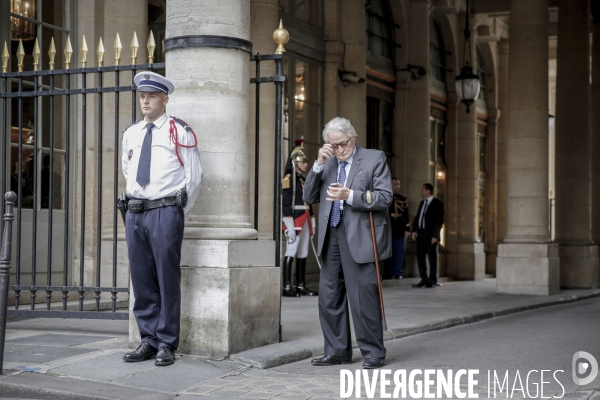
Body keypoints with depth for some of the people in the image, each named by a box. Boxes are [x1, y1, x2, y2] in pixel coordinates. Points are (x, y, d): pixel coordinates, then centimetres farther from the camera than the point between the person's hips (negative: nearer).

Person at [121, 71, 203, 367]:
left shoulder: (179, 132, -2)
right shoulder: (131, 134, 13)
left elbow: (194, 177, 0)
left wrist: (179, 210, 5)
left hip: (165, 212, -5)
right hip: (135, 212, 6)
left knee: (167, 279, -2)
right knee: (141, 279, 8)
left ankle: (166, 344, 4)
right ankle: (148, 340, 16)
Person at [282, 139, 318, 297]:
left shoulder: (304, 181, 18)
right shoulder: (289, 180, -7)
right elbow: (286, 203, -13)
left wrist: (311, 225, 17)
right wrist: (290, 226, -18)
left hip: (305, 222, 8)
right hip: (294, 221, -8)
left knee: (303, 254, 9)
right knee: (291, 253, -10)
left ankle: (301, 286, 14)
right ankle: (287, 287, -11)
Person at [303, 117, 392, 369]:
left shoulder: (375, 159, 0)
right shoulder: (327, 164, 15)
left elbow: (385, 197, -8)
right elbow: (309, 198, 11)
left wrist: (350, 195, -18)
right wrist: (318, 165, 0)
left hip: (359, 237, -6)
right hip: (331, 236, 6)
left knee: (363, 296, -4)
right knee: (329, 296, 8)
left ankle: (373, 353, 6)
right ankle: (337, 351, 18)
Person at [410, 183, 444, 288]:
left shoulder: (437, 203, -5)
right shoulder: (422, 203, 16)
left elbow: (439, 220, -9)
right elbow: (417, 217, 16)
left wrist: (435, 235, -15)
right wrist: (414, 230, 2)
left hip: (430, 235, -7)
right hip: (420, 234, 7)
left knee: (432, 258, 0)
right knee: (420, 257, 7)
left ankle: (432, 281, 7)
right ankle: (424, 280, 14)